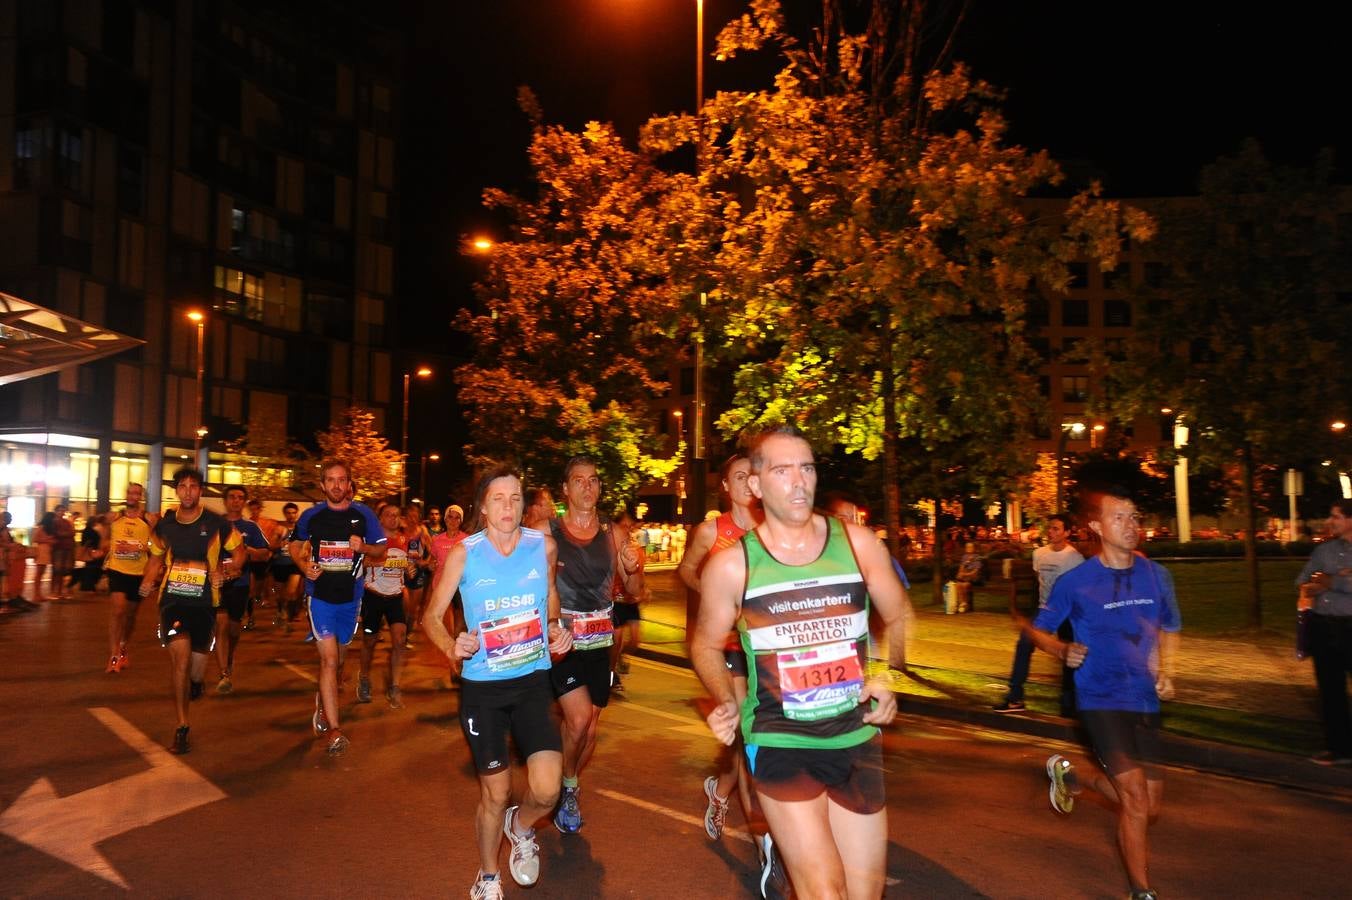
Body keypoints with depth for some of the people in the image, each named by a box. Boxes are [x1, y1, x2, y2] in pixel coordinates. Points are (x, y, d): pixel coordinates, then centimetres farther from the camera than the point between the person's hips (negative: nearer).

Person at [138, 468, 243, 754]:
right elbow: (156, 558, 17)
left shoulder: (216, 524, -5)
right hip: (172, 598, 0)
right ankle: (182, 727, -5)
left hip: (203, 601, 0)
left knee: (196, 663, 6)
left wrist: (224, 573, -12)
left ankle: (196, 682, 48)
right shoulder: (164, 524, 3)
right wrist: (148, 581, -1)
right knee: (180, 653, -16)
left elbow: (238, 551, 6)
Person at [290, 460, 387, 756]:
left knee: (336, 660, 18)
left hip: (350, 596, 2)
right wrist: (304, 565, -8)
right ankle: (333, 730, -11)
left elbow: (381, 550, 5)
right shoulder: (311, 516, -2)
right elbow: (296, 546, 12)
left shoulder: (363, 514, -1)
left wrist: (362, 546, -17)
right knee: (329, 659, -12)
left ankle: (322, 703, 45)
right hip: (320, 594, -2)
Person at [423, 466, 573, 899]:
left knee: (546, 790, -10)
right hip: (482, 687, -1)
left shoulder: (544, 545, -5)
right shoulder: (463, 553, -10)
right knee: (495, 793, 10)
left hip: (533, 681, 1)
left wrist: (556, 628, -4)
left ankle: (521, 826, 28)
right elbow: (431, 616, -5)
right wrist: (452, 647, -25)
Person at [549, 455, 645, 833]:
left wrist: (634, 569, -14)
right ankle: (567, 788, 13)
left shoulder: (614, 534, 2)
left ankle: (567, 791, 37)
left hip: (599, 643, 4)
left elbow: (634, 592, 7)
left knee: (589, 730, 11)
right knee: (579, 719, -15)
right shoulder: (546, 534, -8)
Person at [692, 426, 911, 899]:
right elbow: (706, 643, 7)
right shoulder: (731, 566, -8)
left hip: (857, 740, 3)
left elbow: (898, 616, 11)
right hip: (780, 742, -3)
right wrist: (726, 701, -8)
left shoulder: (858, 543, -3)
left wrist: (889, 678, -4)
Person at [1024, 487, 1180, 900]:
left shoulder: (1156, 576, 0)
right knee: (1136, 800, -12)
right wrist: (1063, 649, -20)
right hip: (1101, 700, -5)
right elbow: (1037, 630, 1)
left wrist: (1166, 672, 0)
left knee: (1149, 807, 12)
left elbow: (1168, 629, 16)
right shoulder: (1074, 582, -11)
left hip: (1146, 701, 5)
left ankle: (1070, 775, 37)